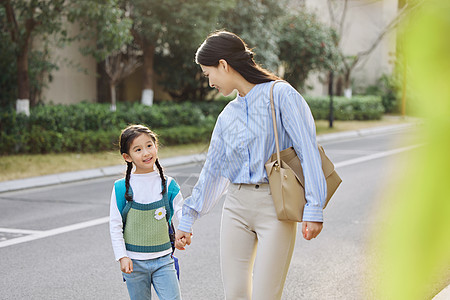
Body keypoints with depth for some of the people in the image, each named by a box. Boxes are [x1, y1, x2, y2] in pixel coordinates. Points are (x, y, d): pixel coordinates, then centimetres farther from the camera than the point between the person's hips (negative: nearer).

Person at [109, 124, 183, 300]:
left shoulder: (168, 185, 0)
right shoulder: (122, 188, -5)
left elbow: (181, 210, -5)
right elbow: (115, 226, -2)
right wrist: (122, 257, -8)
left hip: (163, 261, 1)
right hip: (134, 262, -1)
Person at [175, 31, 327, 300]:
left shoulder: (281, 95, -5)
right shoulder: (228, 115, 13)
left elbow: (308, 150, -10)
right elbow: (212, 170, 22)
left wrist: (314, 209, -17)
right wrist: (187, 219, 25)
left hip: (275, 207, -6)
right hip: (237, 206, 6)